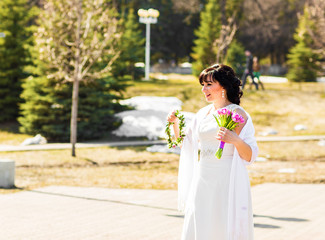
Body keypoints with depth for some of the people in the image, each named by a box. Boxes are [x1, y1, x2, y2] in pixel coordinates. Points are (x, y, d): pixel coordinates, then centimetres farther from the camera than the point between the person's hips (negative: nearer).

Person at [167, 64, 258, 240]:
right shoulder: (203, 114, 12)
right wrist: (175, 123, 8)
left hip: (227, 182, -6)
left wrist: (235, 140, -30)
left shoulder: (238, 114, -8)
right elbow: (185, 143, 23)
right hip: (202, 182, 6)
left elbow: (250, 156, -12)